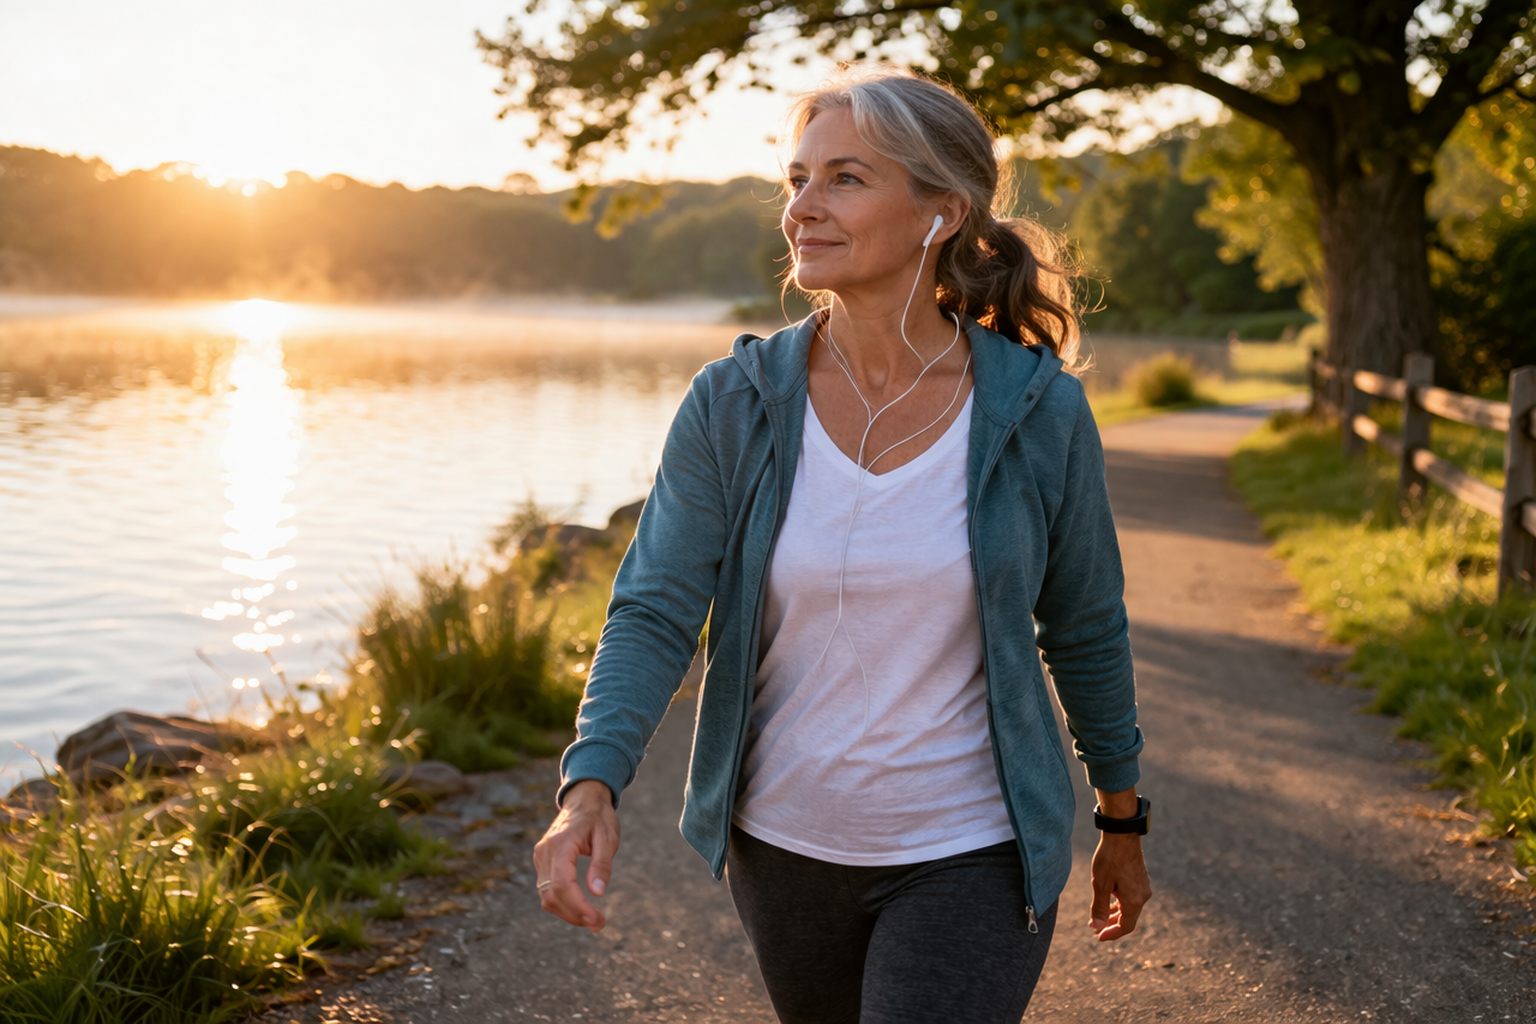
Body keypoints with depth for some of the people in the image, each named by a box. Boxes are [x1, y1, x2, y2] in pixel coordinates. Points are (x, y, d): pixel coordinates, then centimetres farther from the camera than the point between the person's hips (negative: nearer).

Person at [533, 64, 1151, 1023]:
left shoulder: (1041, 414, -12)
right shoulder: (732, 404, -11)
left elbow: (1086, 631, 0)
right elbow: (655, 614, -12)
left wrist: (1123, 825, 10)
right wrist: (590, 788, -29)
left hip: (971, 852, -2)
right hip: (785, 841, 3)